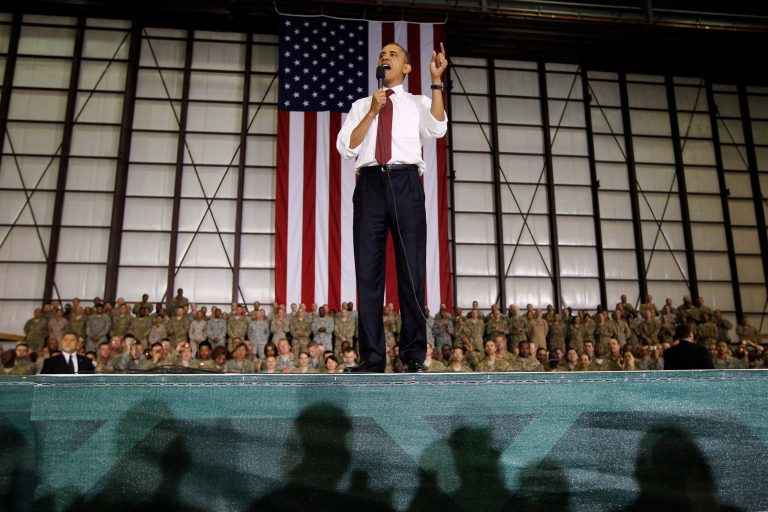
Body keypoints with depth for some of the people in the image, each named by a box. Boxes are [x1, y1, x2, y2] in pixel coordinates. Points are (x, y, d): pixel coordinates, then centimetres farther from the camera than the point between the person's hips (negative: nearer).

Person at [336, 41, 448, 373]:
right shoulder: (361, 105, 21)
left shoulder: (418, 103, 17)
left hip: (405, 184, -1)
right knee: (368, 272, -1)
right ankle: (372, 358, 5)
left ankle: (414, 356, 5)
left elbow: (438, 129, -5)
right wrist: (373, 112, 0)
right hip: (370, 185, 2)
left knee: (412, 270, -3)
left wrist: (436, 80, -8)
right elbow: (346, 148, 7)